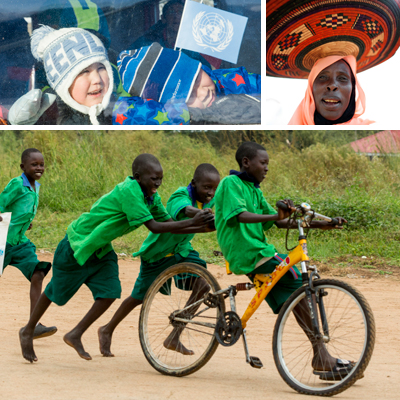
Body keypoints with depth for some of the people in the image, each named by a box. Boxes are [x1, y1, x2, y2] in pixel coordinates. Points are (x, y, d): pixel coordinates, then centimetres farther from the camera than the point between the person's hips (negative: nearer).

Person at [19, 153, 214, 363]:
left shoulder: (152, 196, -5)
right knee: (56, 291, 8)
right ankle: (28, 331, 29)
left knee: (110, 292, -7)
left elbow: (168, 222, -4)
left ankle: (75, 335, 5)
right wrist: (191, 222, -35)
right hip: (78, 242, -7)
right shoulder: (128, 191, -31)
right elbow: (154, 227, -34)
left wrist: (201, 227, -15)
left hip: (101, 250, 7)